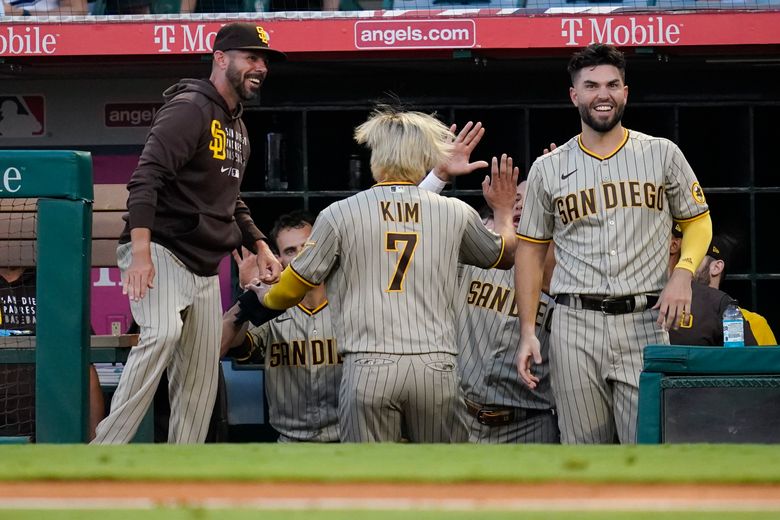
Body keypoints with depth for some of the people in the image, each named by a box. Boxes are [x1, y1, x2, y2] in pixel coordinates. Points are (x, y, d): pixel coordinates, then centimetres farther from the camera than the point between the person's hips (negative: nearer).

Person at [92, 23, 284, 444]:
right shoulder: (189, 109, -10)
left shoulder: (237, 127, 21)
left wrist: (259, 245, 16)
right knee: (163, 333, -34)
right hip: (160, 252, -10)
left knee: (199, 385, 6)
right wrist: (141, 252, -33)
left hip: (204, 268, 10)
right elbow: (146, 177, -22)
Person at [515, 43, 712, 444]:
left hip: (644, 323, -1)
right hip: (575, 325, 1)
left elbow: (698, 222, 14)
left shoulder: (662, 154, 8)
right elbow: (531, 249, 13)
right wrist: (527, 332, 4)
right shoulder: (548, 169, 10)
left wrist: (683, 273, -7)